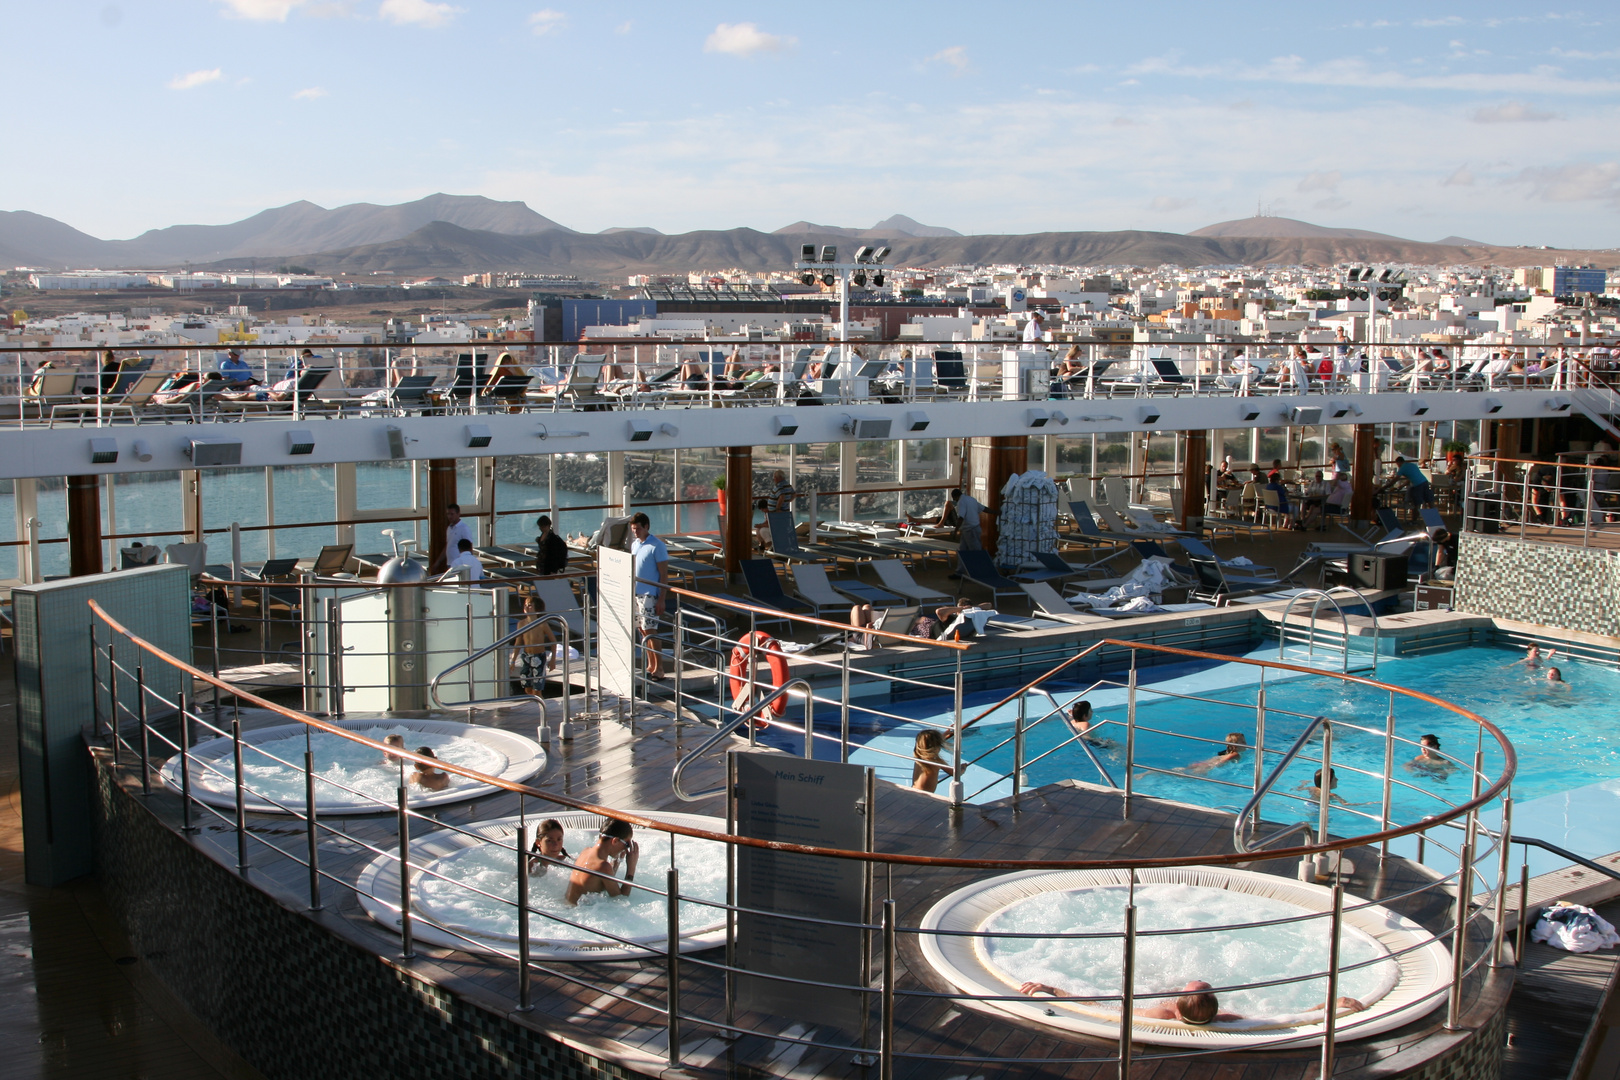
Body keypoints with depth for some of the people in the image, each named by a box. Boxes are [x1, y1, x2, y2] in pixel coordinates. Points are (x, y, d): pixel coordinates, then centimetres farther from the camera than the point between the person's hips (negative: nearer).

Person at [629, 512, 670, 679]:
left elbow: (664, 575, -12)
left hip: (649, 595, -7)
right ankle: (650, 666, 18)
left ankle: (659, 669, -1)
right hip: (635, 594, 7)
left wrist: (661, 600, -16)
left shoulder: (656, 546, -11)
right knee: (643, 631, 10)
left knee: (650, 631, -7)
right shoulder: (634, 545, 12)